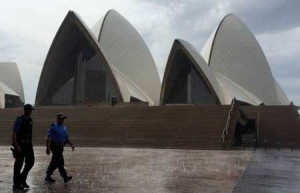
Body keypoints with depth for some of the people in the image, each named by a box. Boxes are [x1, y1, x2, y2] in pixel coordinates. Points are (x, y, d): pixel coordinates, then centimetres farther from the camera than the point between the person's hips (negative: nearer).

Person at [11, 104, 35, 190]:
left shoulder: (30, 120, 10)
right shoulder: (19, 120, -13)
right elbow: (13, 134, -18)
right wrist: (16, 146, -25)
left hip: (28, 145, 7)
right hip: (20, 146, -7)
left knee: (30, 162, 7)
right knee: (19, 164, 2)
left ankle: (22, 179, 24)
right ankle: (16, 184, 14)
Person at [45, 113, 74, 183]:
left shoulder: (64, 127, 14)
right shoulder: (53, 127, -10)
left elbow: (66, 137, 22)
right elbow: (48, 138, -14)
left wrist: (71, 144, 13)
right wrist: (48, 148, -22)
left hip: (60, 147, 8)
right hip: (55, 146, -8)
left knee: (55, 162, 13)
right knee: (60, 162, -8)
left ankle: (48, 177, 24)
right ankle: (65, 177, -5)